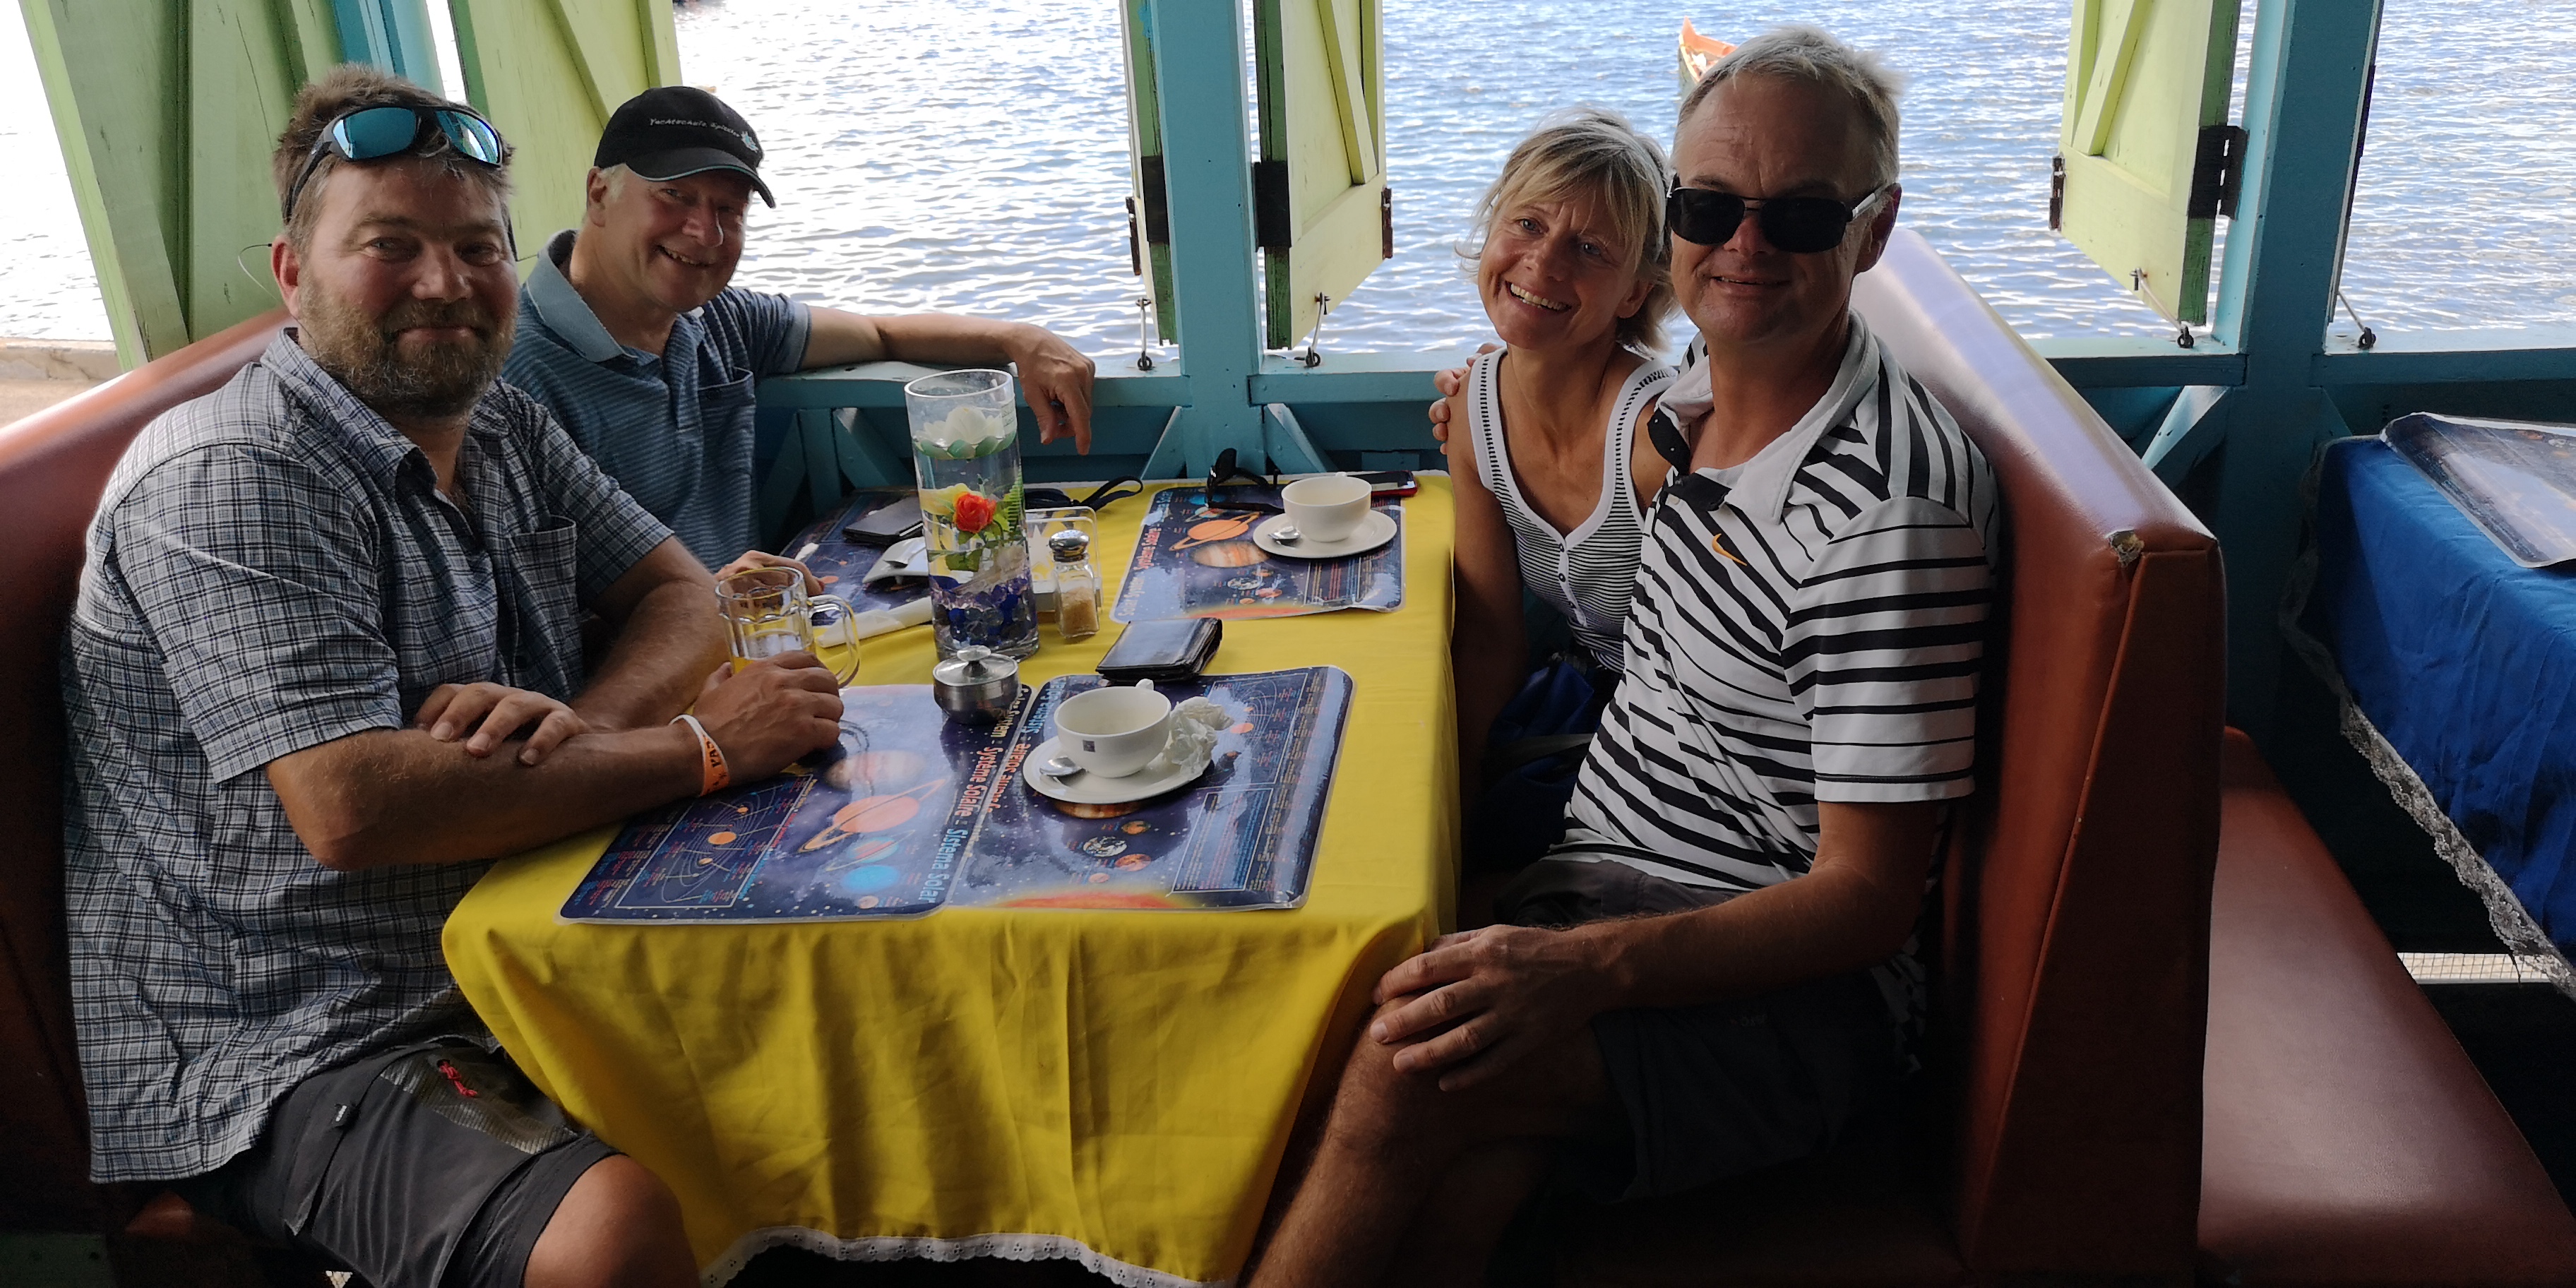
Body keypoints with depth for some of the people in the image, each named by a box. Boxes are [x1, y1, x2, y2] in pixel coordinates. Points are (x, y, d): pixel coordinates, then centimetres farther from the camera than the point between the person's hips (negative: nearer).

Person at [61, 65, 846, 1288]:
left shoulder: (504, 427, 9)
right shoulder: (227, 480, -17)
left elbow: (680, 596, 9)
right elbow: (355, 809, -27)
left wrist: (576, 720, -14)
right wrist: (701, 744, -21)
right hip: (291, 1050, -8)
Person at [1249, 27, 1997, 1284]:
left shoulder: (1887, 508, -21)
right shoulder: (1699, 400, 5)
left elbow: (1867, 898, -19)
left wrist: (1589, 966, -31)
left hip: (1785, 978, -7)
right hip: (1603, 877, 7)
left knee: (1410, 1067, -30)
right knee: (1461, 1182, -22)